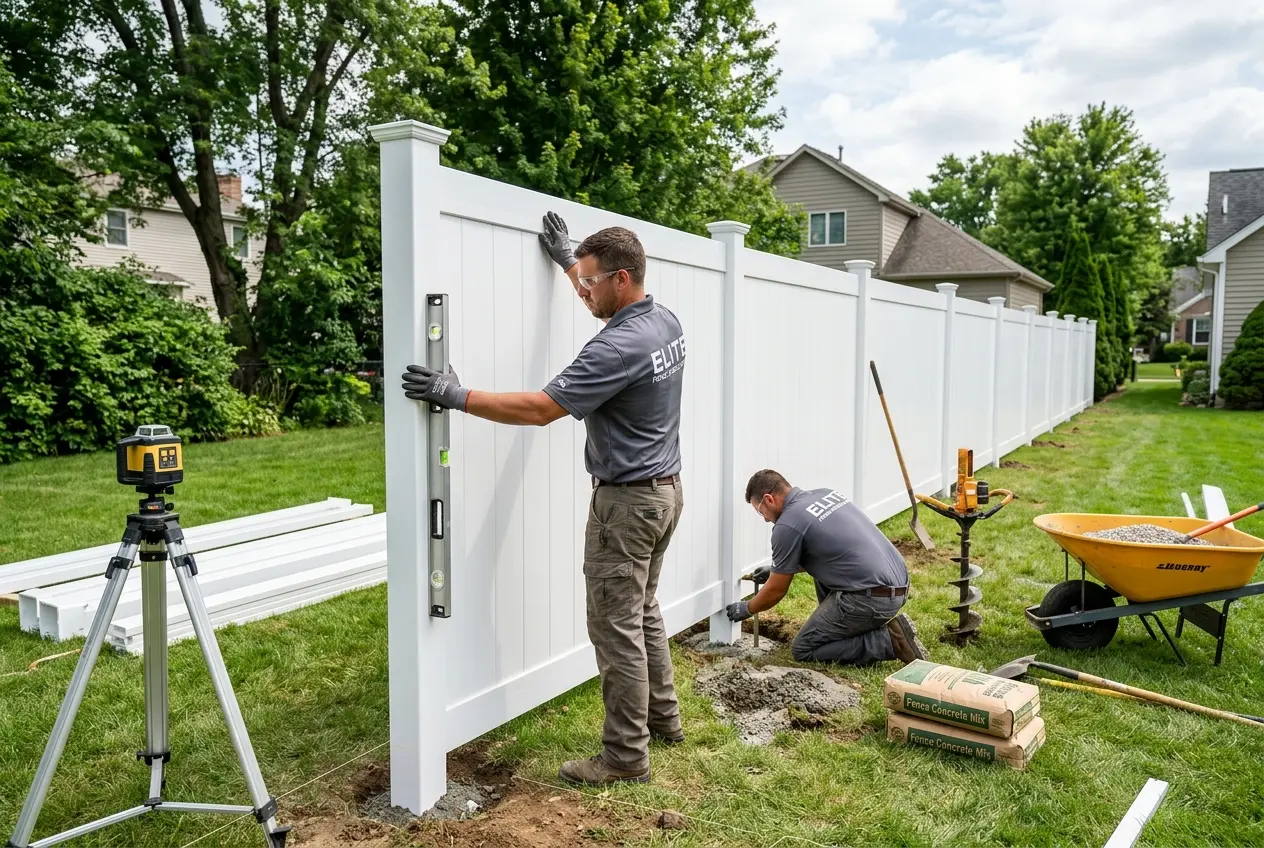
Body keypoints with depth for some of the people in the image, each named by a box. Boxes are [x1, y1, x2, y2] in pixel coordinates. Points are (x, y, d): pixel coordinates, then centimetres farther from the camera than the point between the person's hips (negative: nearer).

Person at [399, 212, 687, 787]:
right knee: (643, 613, 22)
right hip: (664, 491, 10)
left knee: (616, 627, 0)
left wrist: (456, 396, -21)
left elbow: (541, 409, -25)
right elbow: (611, 306, 28)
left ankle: (626, 756, 11)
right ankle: (662, 718, 35)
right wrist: (567, 259, 33)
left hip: (626, 502, -10)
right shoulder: (665, 321, 5)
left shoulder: (618, 348, -25)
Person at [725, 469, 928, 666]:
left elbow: (775, 591, 1)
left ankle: (888, 640, -4)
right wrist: (778, 569, 38)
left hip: (872, 598, -9)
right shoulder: (825, 494, 16)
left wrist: (746, 609, 21)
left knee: (803, 650, 6)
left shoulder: (787, 526, -10)